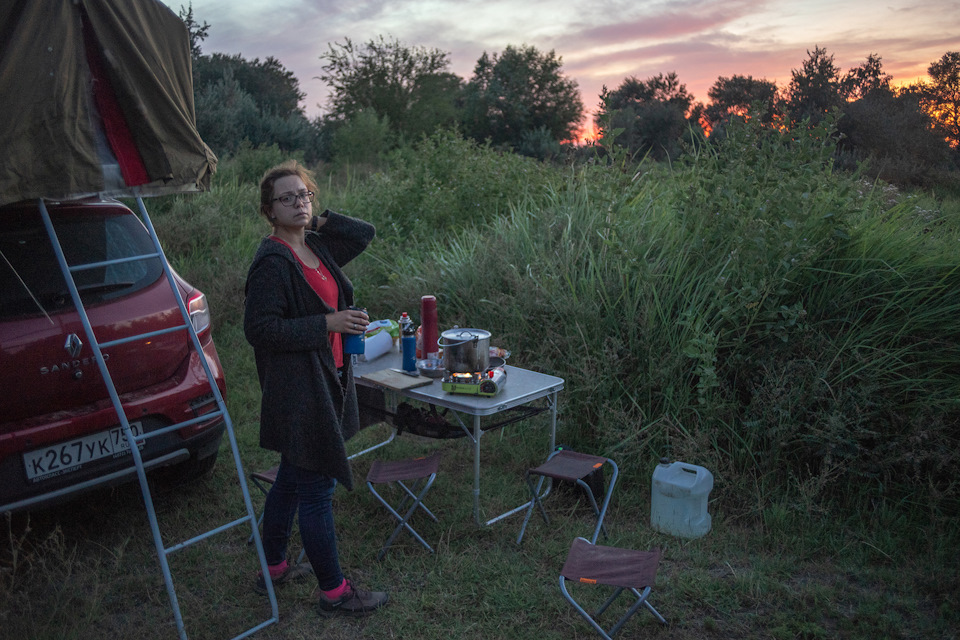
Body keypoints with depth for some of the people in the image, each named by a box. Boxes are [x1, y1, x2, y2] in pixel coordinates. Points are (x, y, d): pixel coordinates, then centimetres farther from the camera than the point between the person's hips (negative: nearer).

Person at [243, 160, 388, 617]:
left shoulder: (317, 246, 9)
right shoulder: (272, 261, -16)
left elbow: (365, 233, 22)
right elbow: (259, 328, -21)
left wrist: (320, 222, 8)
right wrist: (328, 323, -21)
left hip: (324, 385, 9)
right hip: (297, 391, -9)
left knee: (291, 481, 20)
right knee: (316, 489, 1)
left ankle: (273, 569, 37)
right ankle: (334, 592, 14)